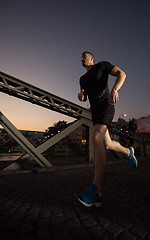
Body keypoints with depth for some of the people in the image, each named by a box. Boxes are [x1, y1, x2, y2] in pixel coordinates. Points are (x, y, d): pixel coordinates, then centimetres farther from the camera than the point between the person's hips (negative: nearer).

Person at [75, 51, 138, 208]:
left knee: (96, 139, -28)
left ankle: (96, 191, -31)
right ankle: (128, 152, 40)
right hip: (95, 112, 7)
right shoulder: (83, 79, 26)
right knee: (107, 145, 8)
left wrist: (114, 89, -21)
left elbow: (121, 74, 0)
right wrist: (81, 96, -1)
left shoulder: (102, 65, 10)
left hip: (106, 106, -7)